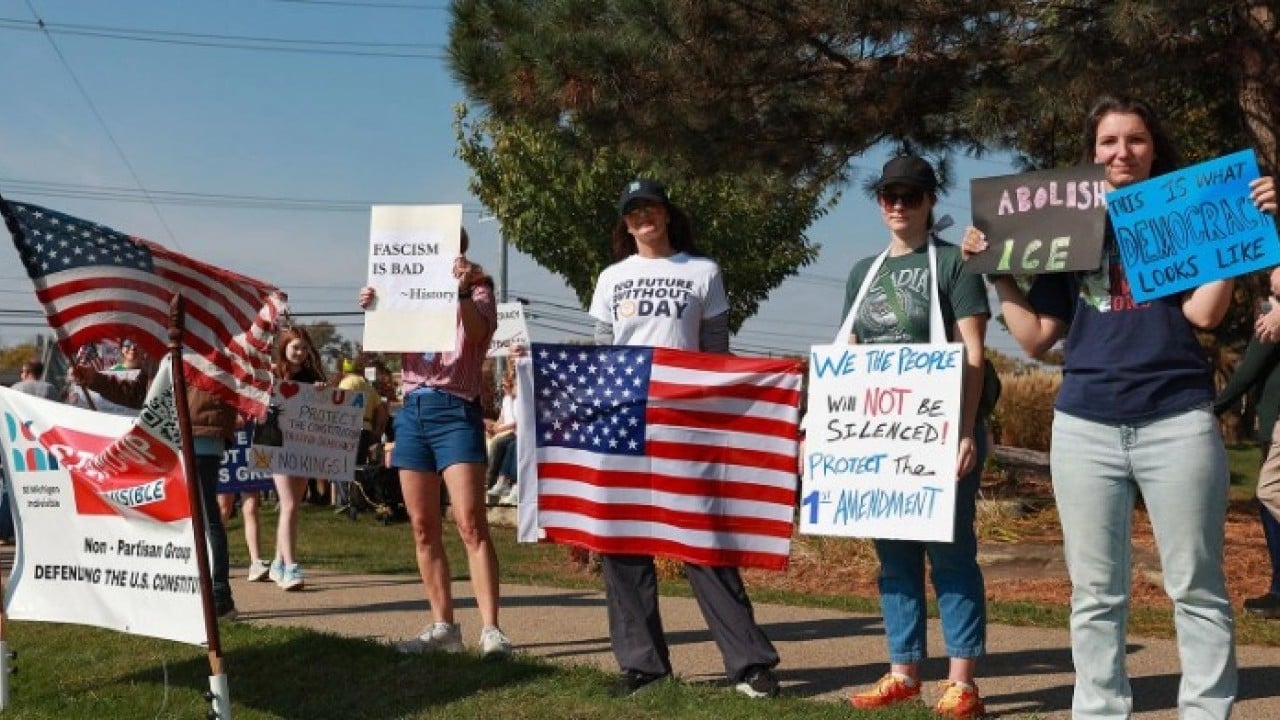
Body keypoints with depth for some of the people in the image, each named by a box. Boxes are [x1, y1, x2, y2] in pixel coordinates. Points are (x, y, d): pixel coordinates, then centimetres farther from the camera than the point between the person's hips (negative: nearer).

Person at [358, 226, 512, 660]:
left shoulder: (478, 292, 5)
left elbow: (476, 331, -15)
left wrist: (464, 292, -34)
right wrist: (372, 311, -8)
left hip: (455, 411, -5)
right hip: (412, 411, 6)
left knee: (470, 524, -14)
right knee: (423, 527, 6)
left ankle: (490, 629, -15)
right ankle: (443, 626, 13)